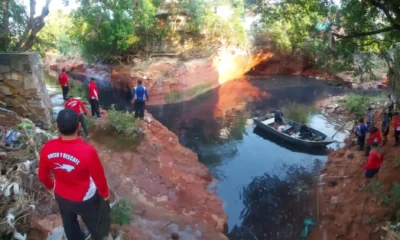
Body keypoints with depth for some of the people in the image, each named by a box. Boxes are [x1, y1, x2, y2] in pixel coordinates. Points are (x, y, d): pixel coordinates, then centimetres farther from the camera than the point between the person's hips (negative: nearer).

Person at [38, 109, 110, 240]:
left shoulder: (47, 148, -23)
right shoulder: (87, 151, -37)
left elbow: (42, 175, -4)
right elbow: (99, 178, -21)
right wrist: (105, 193, -1)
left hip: (61, 196, 4)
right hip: (85, 199, -4)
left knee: (69, 223, 32)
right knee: (93, 222, 28)